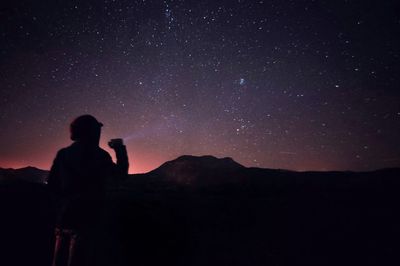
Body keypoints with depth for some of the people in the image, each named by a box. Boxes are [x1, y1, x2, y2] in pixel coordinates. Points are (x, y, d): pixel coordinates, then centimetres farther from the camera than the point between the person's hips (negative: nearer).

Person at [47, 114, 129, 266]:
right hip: (84, 219, -6)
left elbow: (51, 184, 7)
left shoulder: (63, 153, 6)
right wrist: (120, 149, 14)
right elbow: (120, 175, 4)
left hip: (63, 217, 6)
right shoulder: (98, 155, -8)